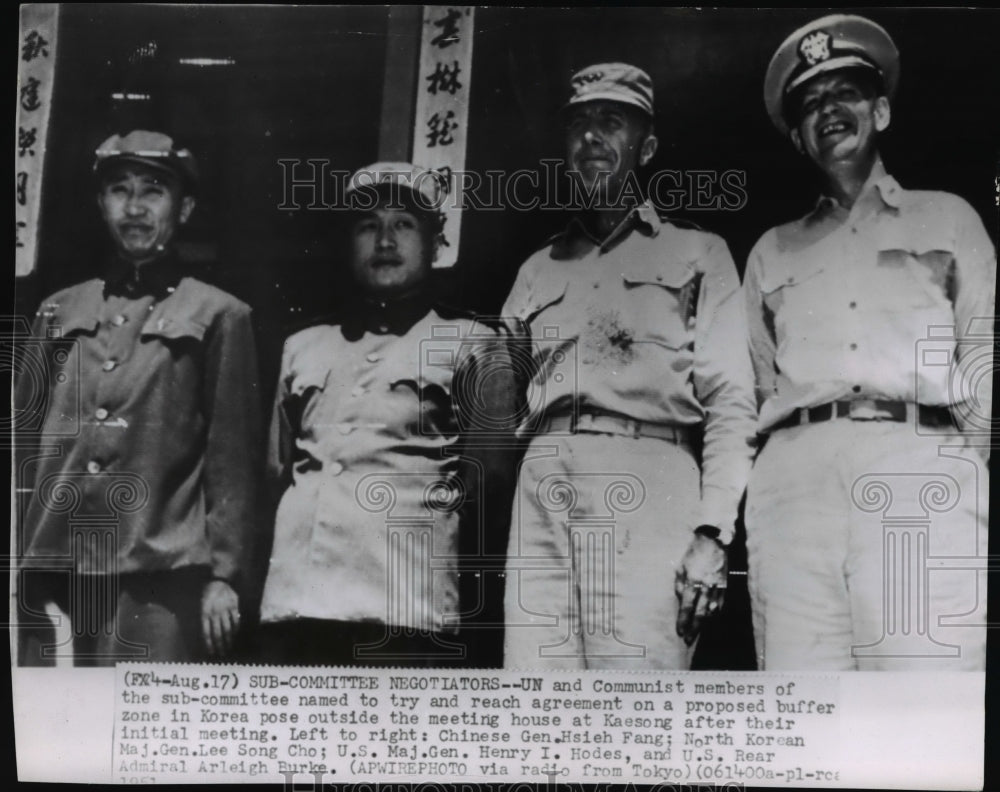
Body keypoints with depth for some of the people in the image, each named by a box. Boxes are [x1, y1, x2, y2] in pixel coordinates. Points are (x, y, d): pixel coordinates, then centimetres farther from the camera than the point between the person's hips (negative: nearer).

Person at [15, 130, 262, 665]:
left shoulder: (217, 317, 3)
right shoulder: (59, 312, 15)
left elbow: (233, 457, 0)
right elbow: (24, 442, 16)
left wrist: (224, 574, -5)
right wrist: (17, 559, 10)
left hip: (158, 578, -3)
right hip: (51, 574, 4)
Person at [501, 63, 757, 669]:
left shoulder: (697, 255, 16)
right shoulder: (538, 270, 27)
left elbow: (730, 402, 5)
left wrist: (713, 532, -7)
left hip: (646, 479, -3)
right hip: (543, 483, 4)